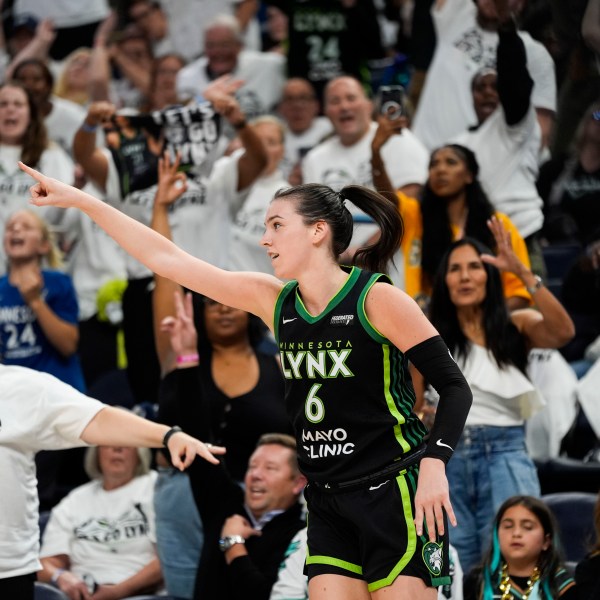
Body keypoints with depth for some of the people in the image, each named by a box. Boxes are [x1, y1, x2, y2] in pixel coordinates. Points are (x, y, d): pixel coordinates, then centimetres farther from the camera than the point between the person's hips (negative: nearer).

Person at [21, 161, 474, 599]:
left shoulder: (377, 299, -11)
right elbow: (168, 260, 9)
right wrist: (81, 201, 8)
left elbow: (454, 387, -9)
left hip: (394, 495, -6)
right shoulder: (272, 301, 6)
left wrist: (434, 463, -25)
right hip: (329, 502, 6)